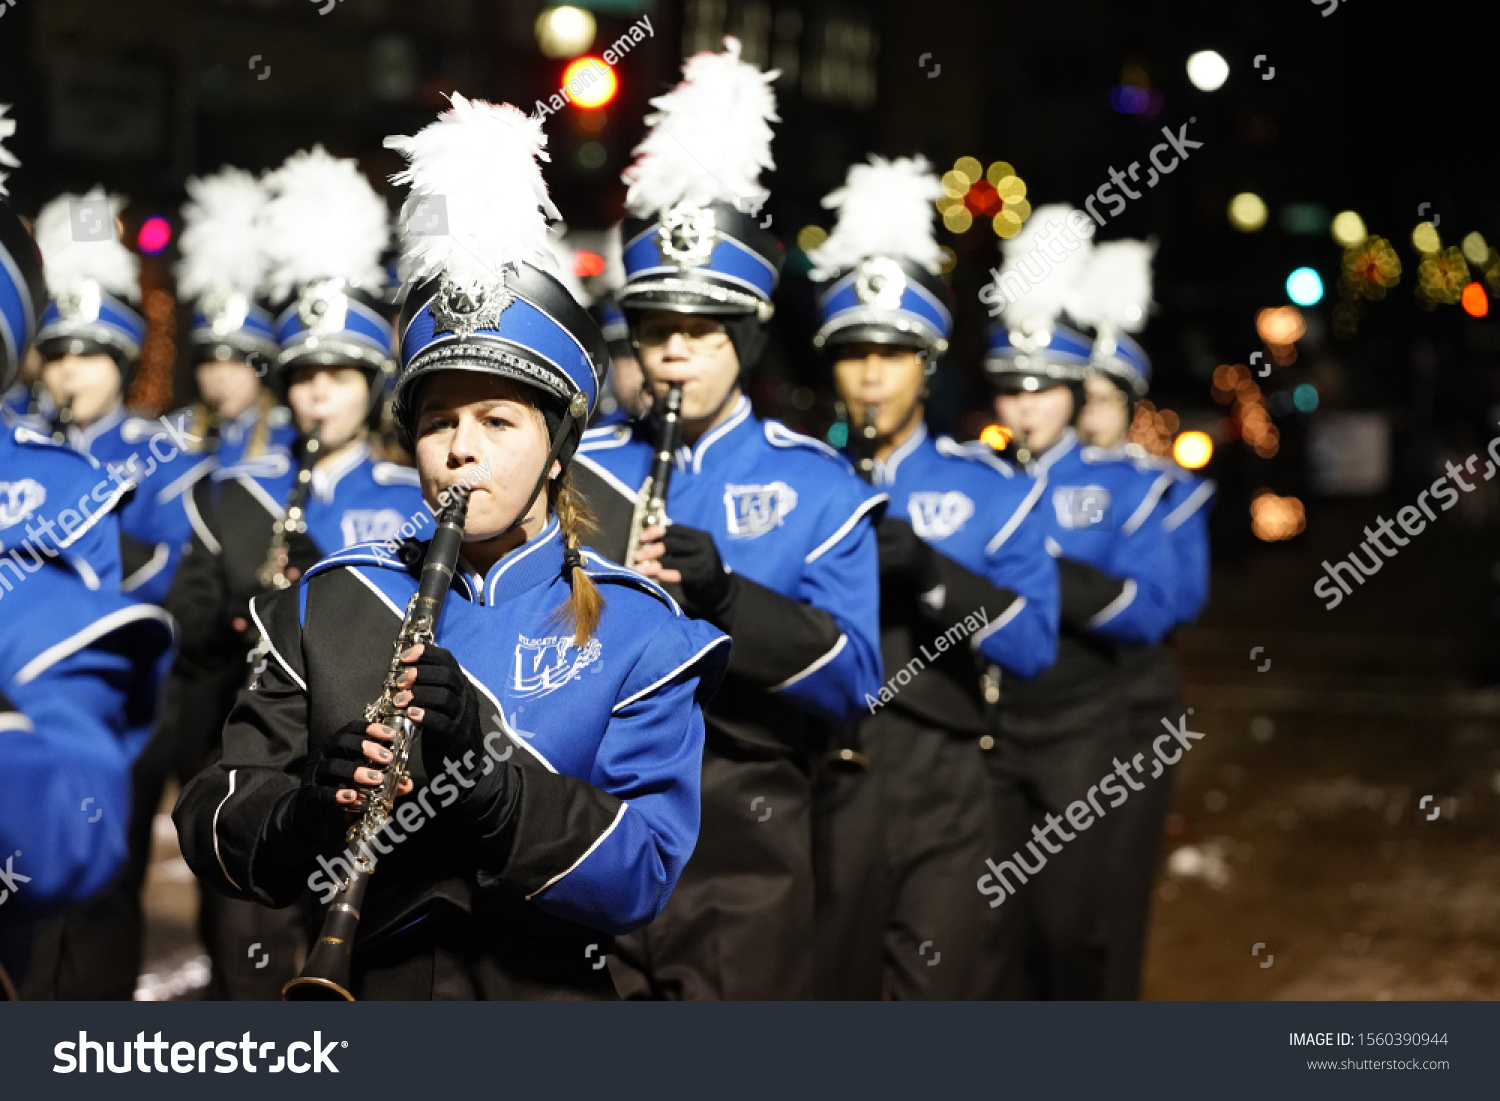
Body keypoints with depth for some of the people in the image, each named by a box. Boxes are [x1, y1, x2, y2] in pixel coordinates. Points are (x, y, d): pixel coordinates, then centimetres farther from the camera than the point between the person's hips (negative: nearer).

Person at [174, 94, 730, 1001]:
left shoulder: (635, 631, -6)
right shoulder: (331, 605, 2)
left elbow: (642, 876, -15)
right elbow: (212, 825, -3)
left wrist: (487, 774, -29)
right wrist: (307, 815, -24)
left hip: (548, 992, -1)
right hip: (353, 987, 2)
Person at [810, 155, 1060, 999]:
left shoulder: (993, 490, 5)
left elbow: (1034, 645, -6)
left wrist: (929, 569, -19)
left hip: (951, 790, -1)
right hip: (824, 780, 1)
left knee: (941, 989, -4)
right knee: (832, 984, 8)